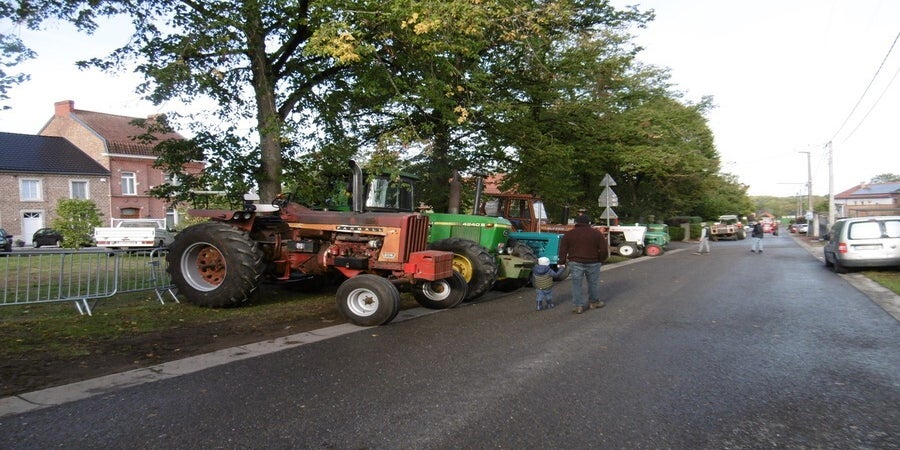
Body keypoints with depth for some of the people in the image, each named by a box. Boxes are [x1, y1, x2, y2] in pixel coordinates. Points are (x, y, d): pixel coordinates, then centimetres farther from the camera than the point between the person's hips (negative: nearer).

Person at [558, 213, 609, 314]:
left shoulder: (568, 234, 2)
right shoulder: (597, 233, 2)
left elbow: (563, 250, 2)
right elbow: (604, 249, -1)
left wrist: (562, 263, 9)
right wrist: (601, 260, 14)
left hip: (575, 263, 0)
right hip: (593, 263, 1)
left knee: (576, 284, 4)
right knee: (593, 283, 16)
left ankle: (579, 306, 3)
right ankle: (594, 302, 29)